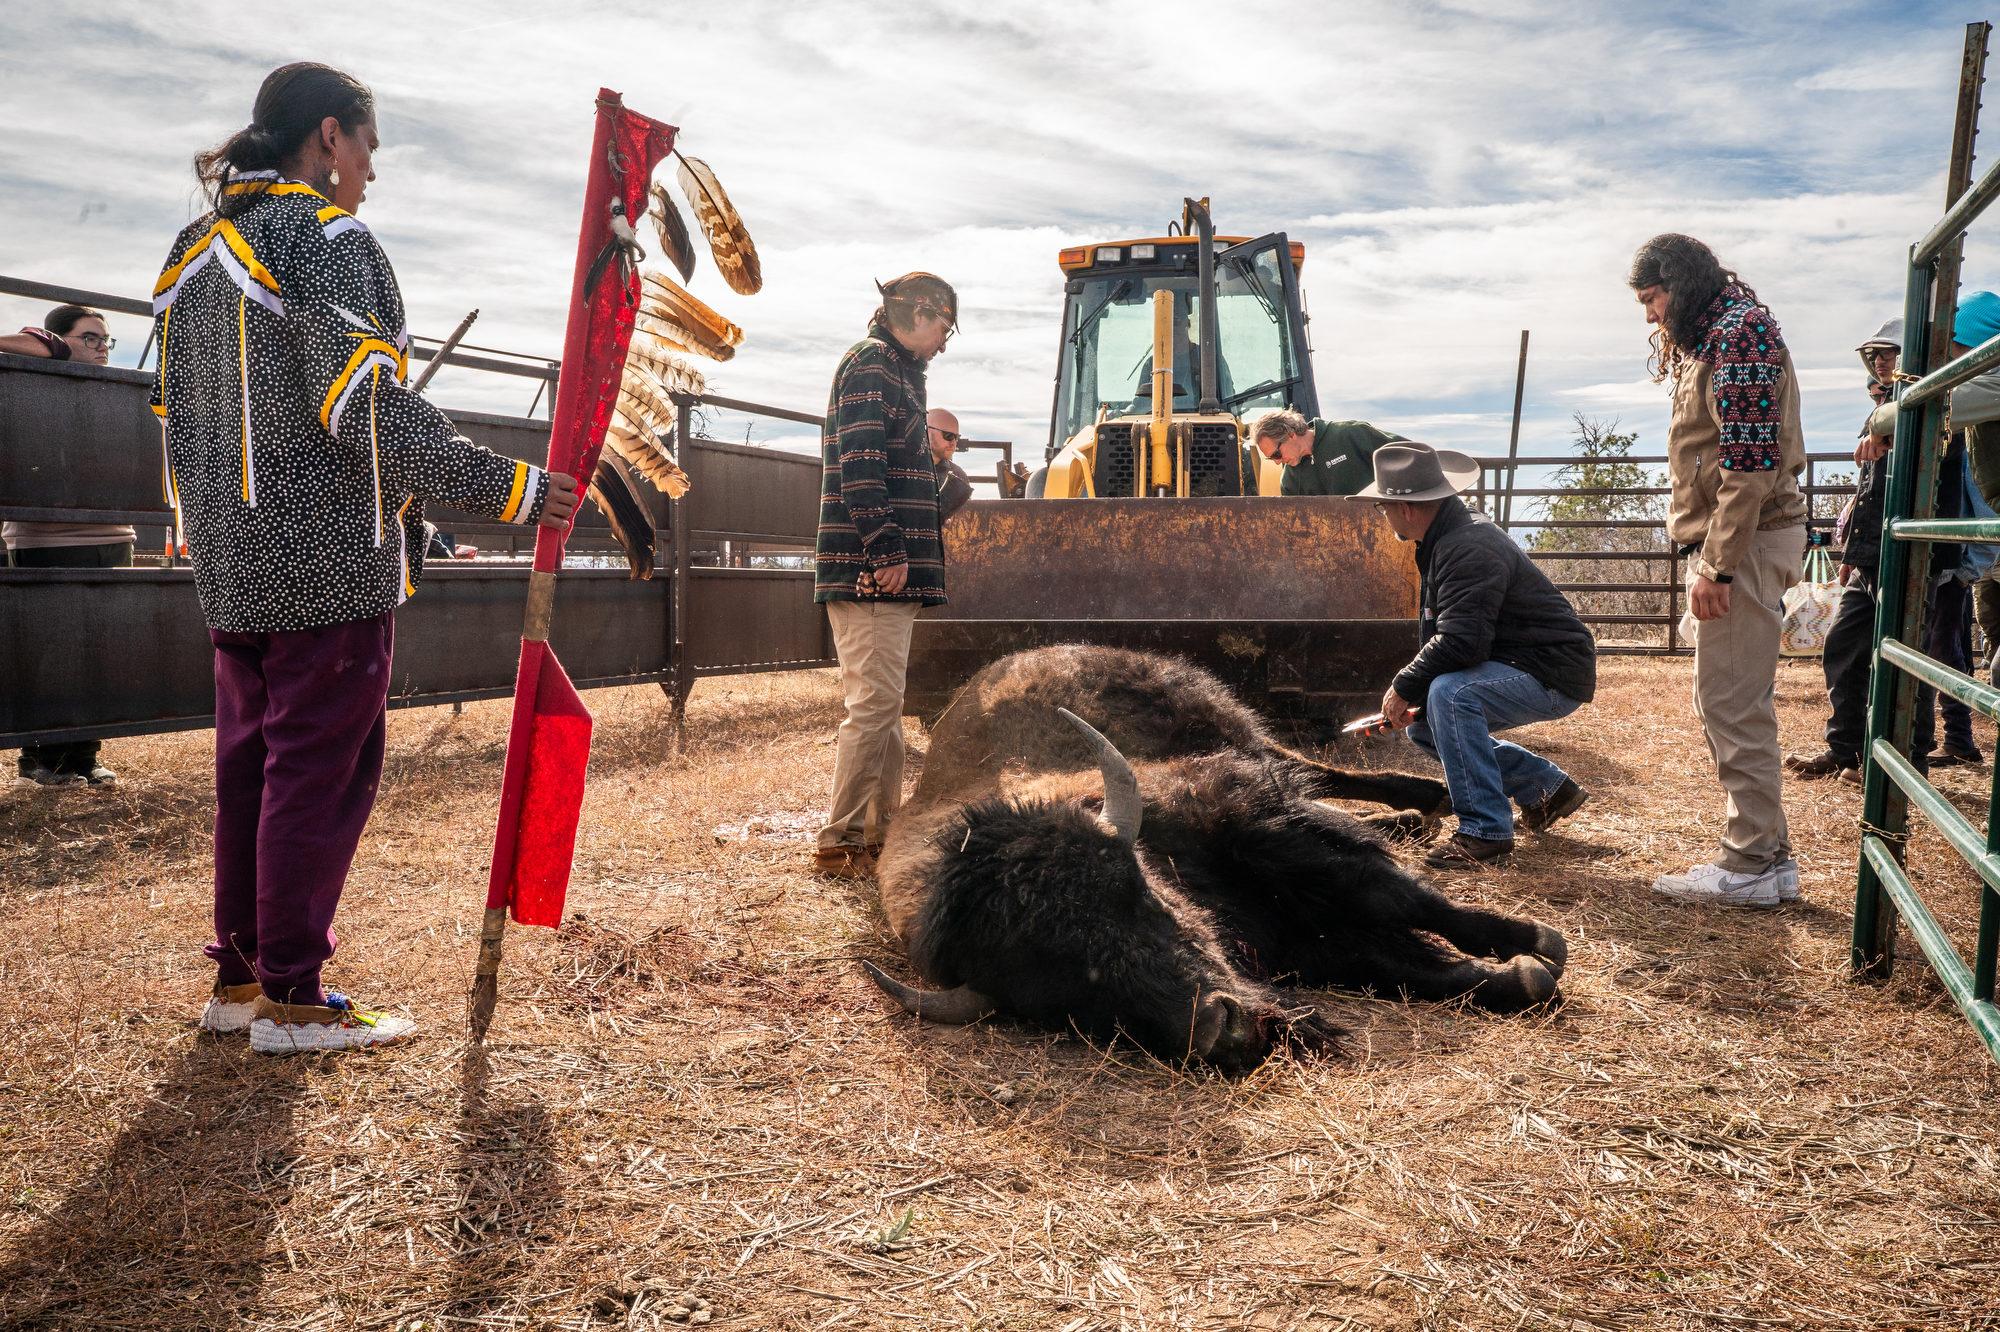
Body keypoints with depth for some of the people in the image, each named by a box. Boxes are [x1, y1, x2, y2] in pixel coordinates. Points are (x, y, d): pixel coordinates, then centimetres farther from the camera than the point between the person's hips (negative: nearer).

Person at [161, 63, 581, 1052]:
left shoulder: (194, 250, 18)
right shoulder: (324, 235, -9)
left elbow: (175, 411, 20)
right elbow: (365, 404, -20)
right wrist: (509, 488, -19)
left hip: (231, 562, 9)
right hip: (328, 559, -9)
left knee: (249, 763, 14)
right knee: (320, 772, -2)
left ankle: (236, 978, 22)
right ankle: (290, 1000, 4)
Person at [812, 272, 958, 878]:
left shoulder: (896, 370, 25)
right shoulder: (871, 363, -6)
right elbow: (861, 465, -18)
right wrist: (886, 552, -22)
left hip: (886, 574, 11)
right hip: (871, 574, -11)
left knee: (884, 707, 12)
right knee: (874, 705, -10)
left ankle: (880, 834, 19)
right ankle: (840, 843, -4)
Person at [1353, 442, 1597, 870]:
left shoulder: (1469, 550, -25)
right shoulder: (1443, 539, 8)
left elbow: (1459, 642, -34)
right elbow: (1437, 636, 14)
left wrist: (1403, 688, -20)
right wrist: (1412, 701, 4)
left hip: (1555, 673, -11)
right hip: (1515, 667, 11)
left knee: (1450, 695, -32)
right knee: (1424, 725, 12)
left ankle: (1485, 834, -22)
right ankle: (1546, 788, 22)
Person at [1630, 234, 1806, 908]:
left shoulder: (1740, 333, -11)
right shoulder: (1713, 338, 21)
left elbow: (1751, 462, -20)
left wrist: (1716, 566, -22)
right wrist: (1710, 559, 15)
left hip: (1744, 543, -10)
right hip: (1732, 544, 10)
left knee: (1733, 705, -6)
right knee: (1736, 702, 13)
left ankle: (1751, 866, 1)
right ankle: (1770, 854, 21)